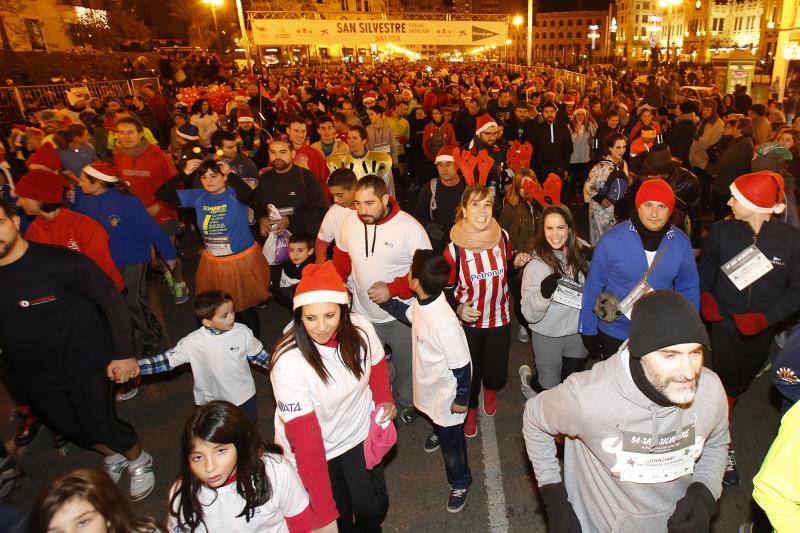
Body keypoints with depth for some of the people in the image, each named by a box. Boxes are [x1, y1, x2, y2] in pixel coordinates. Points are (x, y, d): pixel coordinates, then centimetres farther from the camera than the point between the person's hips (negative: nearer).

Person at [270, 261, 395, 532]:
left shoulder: (360, 328, -21)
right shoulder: (288, 362, -32)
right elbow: (304, 436, -31)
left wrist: (384, 400, -12)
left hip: (359, 434, 3)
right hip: (314, 452, -3)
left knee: (374, 510, 14)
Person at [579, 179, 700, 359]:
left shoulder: (681, 242, -8)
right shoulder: (612, 239, -17)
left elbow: (689, 288, 5)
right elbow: (593, 286, -9)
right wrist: (588, 330, -5)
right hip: (614, 336, -2)